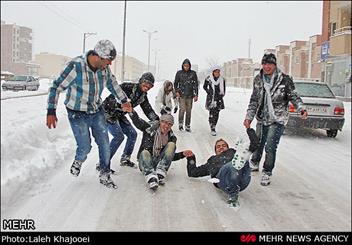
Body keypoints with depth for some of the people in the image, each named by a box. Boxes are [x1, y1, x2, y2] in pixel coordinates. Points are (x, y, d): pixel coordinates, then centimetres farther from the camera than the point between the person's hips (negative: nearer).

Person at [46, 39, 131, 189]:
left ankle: (105, 175, 23)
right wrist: (51, 111, -21)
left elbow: (112, 83, 13)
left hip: (97, 112, 5)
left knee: (104, 144, 5)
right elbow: (56, 87, -18)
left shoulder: (104, 67, -9)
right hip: (78, 114, -5)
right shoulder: (76, 66, -26)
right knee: (85, 148, -3)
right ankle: (78, 161, 33)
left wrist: (124, 100, 17)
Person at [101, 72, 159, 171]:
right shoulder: (128, 86, -22)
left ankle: (125, 159, 23)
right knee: (119, 136, -21)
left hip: (119, 115, 9)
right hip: (108, 112, -9)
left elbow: (148, 110, 7)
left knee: (132, 134, 5)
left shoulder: (143, 96, 3)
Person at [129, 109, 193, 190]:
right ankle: (150, 177, -58)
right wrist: (131, 111, -33)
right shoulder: (150, 129, -1)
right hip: (145, 162, -2)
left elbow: (171, 156, 11)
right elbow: (137, 121, -14)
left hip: (159, 163, 2)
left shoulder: (171, 137, 6)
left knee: (171, 144, -17)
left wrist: (182, 154, -5)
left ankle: (160, 174, -30)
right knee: (145, 152, -34)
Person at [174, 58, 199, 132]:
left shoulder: (193, 73, 4)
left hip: (190, 95, 2)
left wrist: (196, 95, 3)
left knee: (189, 111, 5)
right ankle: (180, 123, 2)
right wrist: (176, 91, -4)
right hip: (182, 95, -1)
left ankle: (188, 126, 14)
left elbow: (196, 84, 8)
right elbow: (175, 83, 10)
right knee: (182, 109, -14)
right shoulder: (179, 73, 2)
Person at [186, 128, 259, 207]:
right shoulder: (212, 160, 43)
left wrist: (249, 129, 33)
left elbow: (254, 144, 38)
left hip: (242, 180, 1)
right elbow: (192, 173, 42)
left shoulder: (234, 152, 42)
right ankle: (233, 196, -49)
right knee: (231, 167, -37)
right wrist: (191, 159, 31)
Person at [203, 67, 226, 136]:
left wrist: (222, 94, 4)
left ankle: (213, 127, 18)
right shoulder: (208, 78, -3)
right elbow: (204, 86, 10)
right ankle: (212, 129, -9)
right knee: (212, 113, -10)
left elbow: (224, 88, 16)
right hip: (211, 98, -3)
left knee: (216, 113, 4)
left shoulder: (222, 79, 4)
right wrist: (209, 92, -1)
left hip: (218, 99, 3)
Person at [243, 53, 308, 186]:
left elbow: (293, 96, -4)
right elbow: (254, 100, 6)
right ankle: (254, 164, 47)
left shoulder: (284, 80, -12)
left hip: (277, 120, -4)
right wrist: (249, 117, 2)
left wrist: (301, 109, -22)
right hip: (261, 119, 4)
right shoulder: (258, 80, 0)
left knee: (270, 147, -10)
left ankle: (267, 173, 11)